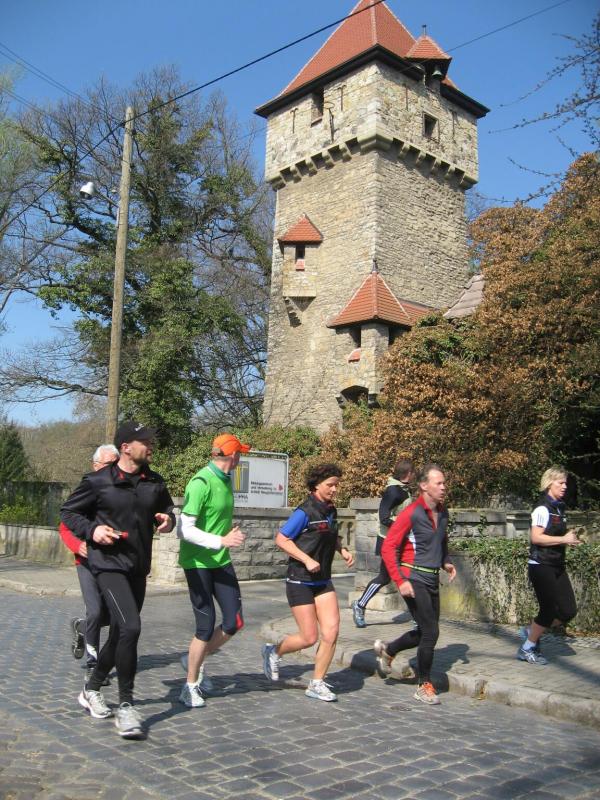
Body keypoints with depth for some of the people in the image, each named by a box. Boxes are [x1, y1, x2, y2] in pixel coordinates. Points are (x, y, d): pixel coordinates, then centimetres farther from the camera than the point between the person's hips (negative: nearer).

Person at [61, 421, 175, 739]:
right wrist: (92, 530, -15)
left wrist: (168, 519, -4)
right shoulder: (98, 482, -9)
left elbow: (167, 509, 20)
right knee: (131, 627, -21)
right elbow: (68, 512, 1)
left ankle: (91, 689, 39)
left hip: (138, 568, 7)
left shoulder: (155, 482, 5)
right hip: (109, 565, -6)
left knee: (120, 634, 16)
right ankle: (125, 705, -6)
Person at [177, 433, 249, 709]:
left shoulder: (227, 480, 7)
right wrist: (221, 541, -26)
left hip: (221, 561, 8)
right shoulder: (201, 483, -19)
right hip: (198, 562, -8)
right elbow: (184, 530, -23)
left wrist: (231, 531, 9)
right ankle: (190, 687, 18)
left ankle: (197, 660, 28)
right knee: (206, 626, -2)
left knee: (234, 623, 5)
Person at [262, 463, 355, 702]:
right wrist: (307, 560, -21)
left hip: (323, 581, 7)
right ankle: (273, 651, 26)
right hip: (300, 581, -7)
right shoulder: (305, 512, -17)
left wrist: (343, 550, 6)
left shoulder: (331, 510, 7)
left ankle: (317, 683, 12)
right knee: (309, 637, -3)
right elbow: (281, 539, -16)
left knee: (331, 631, -4)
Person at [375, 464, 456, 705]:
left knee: (425, 632, 13)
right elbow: (388, 548, -15)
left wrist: (445, 562, 5)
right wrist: (400, 581, -19)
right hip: (414, 579, -8)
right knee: (431, 632, -7)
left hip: (432, 579, 8)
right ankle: (424, 686, 12)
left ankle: (387, 650, 36)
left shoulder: (443, 512, 7)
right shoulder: (411, 513, -15)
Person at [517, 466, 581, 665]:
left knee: (568, 610, 7)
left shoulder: (559, 508, 13)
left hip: (557, 566, 9)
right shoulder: (543, 508, -15)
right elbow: (536, 537, -23)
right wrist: (564, 539, -17)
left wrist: (570, 538, 6)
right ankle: (527, 649, 15)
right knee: (549, 610, -3)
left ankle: (531, 631, 24)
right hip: (541, 565, -9)